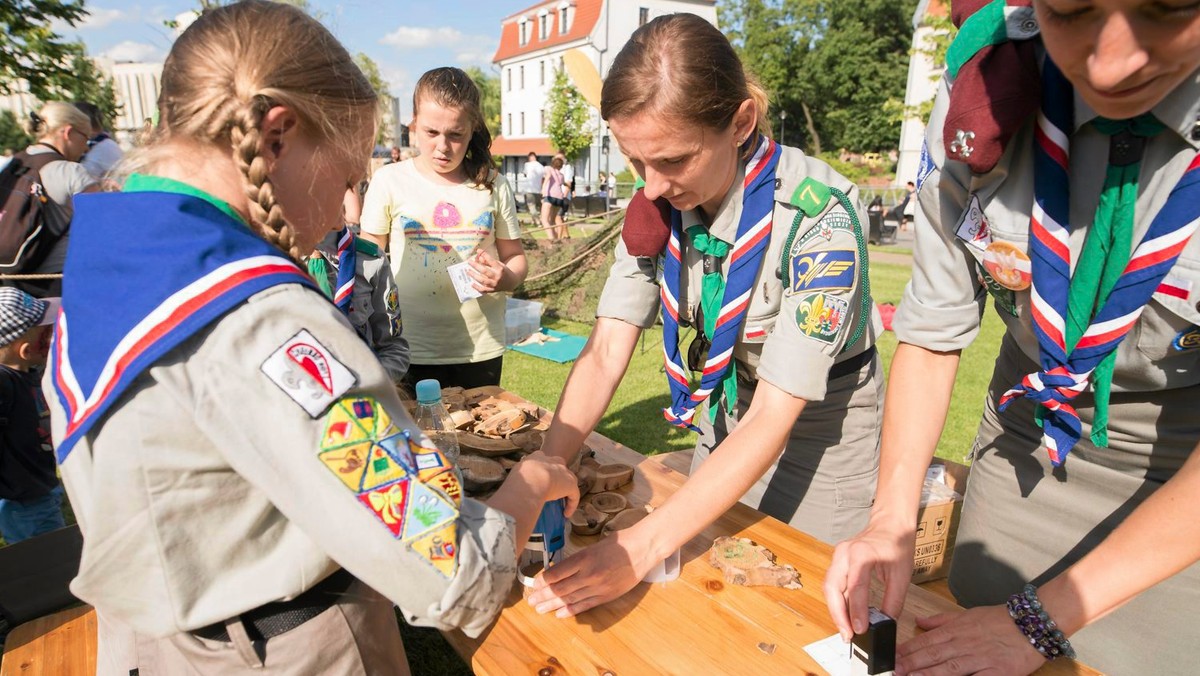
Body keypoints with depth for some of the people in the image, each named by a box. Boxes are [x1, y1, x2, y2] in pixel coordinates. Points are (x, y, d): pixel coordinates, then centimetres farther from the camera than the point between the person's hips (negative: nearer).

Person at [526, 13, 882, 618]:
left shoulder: (817, 216, -31)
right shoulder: (658, 205, -15)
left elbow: (773, 419, -32)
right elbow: (605, 352, -16)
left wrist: (644, 546, -38)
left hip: (820, 421, -4)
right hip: (725, 415, 5)